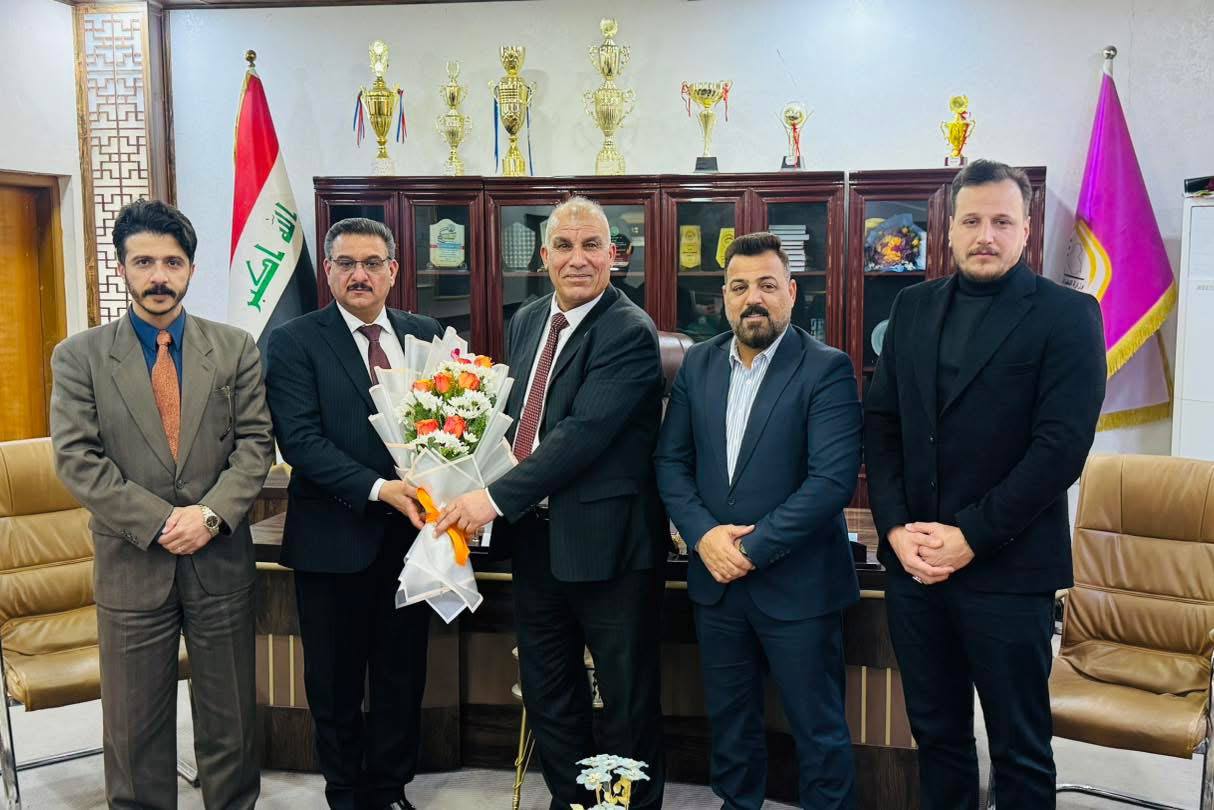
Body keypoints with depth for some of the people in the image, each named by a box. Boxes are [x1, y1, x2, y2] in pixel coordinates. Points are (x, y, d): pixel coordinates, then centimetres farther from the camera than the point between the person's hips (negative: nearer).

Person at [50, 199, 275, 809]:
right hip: (131, 568, -1)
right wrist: (160, 522, -15)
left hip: (222, 561, 1)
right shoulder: (78, 357, -1)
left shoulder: (235, 349, 2)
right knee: (135, 729, 12)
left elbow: (255, 443, -1)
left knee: (230, 720, 13)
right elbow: (76, 460, -7)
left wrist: (210, 514, -16)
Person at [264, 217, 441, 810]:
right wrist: (378, 489, -23)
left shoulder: (425, 334, 7)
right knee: (336, 685, 13)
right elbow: (299, 439, -14)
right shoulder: (294, 342, -6)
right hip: (335, 538, -3)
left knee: (403, 677, 15)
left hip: (412, 531, 4)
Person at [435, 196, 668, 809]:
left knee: (628, 698, 9)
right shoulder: (526, 322, 10)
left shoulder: (630, 333, -15)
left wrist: (497, 499, -24)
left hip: (604, 541, -7)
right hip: (535, 538, 7)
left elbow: (582, 433, -24)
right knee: (546, 691, 19)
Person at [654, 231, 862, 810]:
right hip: (716, 580, 5)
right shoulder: (698, 364, 5)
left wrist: (752, 548, -19)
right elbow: (671, 459, 4)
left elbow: (833, 478, -19)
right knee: (729, 718, 20)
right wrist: (703, 534, -11)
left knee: (818, 729, 9)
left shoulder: (826, 369, -11)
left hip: (797, 585, -5)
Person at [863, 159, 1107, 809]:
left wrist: (970, 537, -15)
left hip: (1007, 568, -4)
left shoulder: (1068, 315, -5)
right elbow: (880, 423, 6)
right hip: (912, 562, 4)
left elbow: (1062, 446, -13)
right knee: (936, 731, 17)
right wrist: (896, 527, -5)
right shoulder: (913, 307, 9)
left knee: (1019, 750, 10)